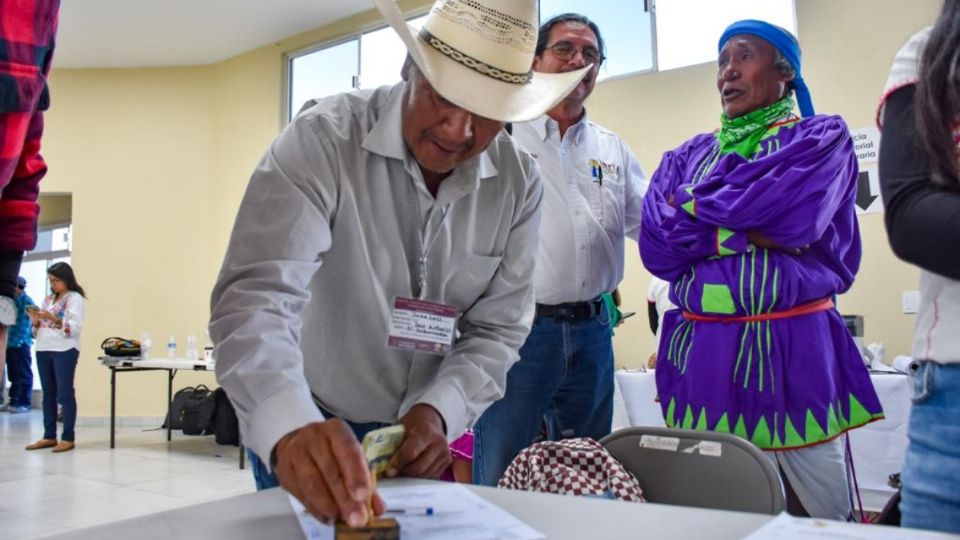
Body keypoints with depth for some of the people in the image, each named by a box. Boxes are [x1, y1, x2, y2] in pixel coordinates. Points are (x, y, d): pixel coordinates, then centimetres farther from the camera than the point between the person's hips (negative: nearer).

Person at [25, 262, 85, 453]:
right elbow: (40, 328, 17)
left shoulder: (75, 298, -5)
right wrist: (36, 321, -3)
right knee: (48, 394, 9)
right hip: (43, 350, 7)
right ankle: (49, 436, 15)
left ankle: (68, 438, -2)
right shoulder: (48, 299, 16)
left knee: (65, 394, -5)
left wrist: (54, 319, -23)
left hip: (65, 351, -7)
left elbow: (76, 327, -14)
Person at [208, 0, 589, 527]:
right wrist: (292, 428, -50)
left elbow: (497, 327, -8)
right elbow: (255, 295, -33)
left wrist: (438, 412, -26)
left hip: (426, 430, 4)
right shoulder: (322, 139, -23)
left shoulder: (519, 183, -11)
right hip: (304, 429, -3)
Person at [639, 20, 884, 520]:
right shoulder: (686, 157, 14)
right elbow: (656, 244, -2)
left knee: (823, 508, 5)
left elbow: (794, 213, -15)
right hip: (701, 352, 3)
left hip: (794, 348, -2)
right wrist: (753, 230, -11)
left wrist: (697, 206, -3)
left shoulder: (822, 138, 5)